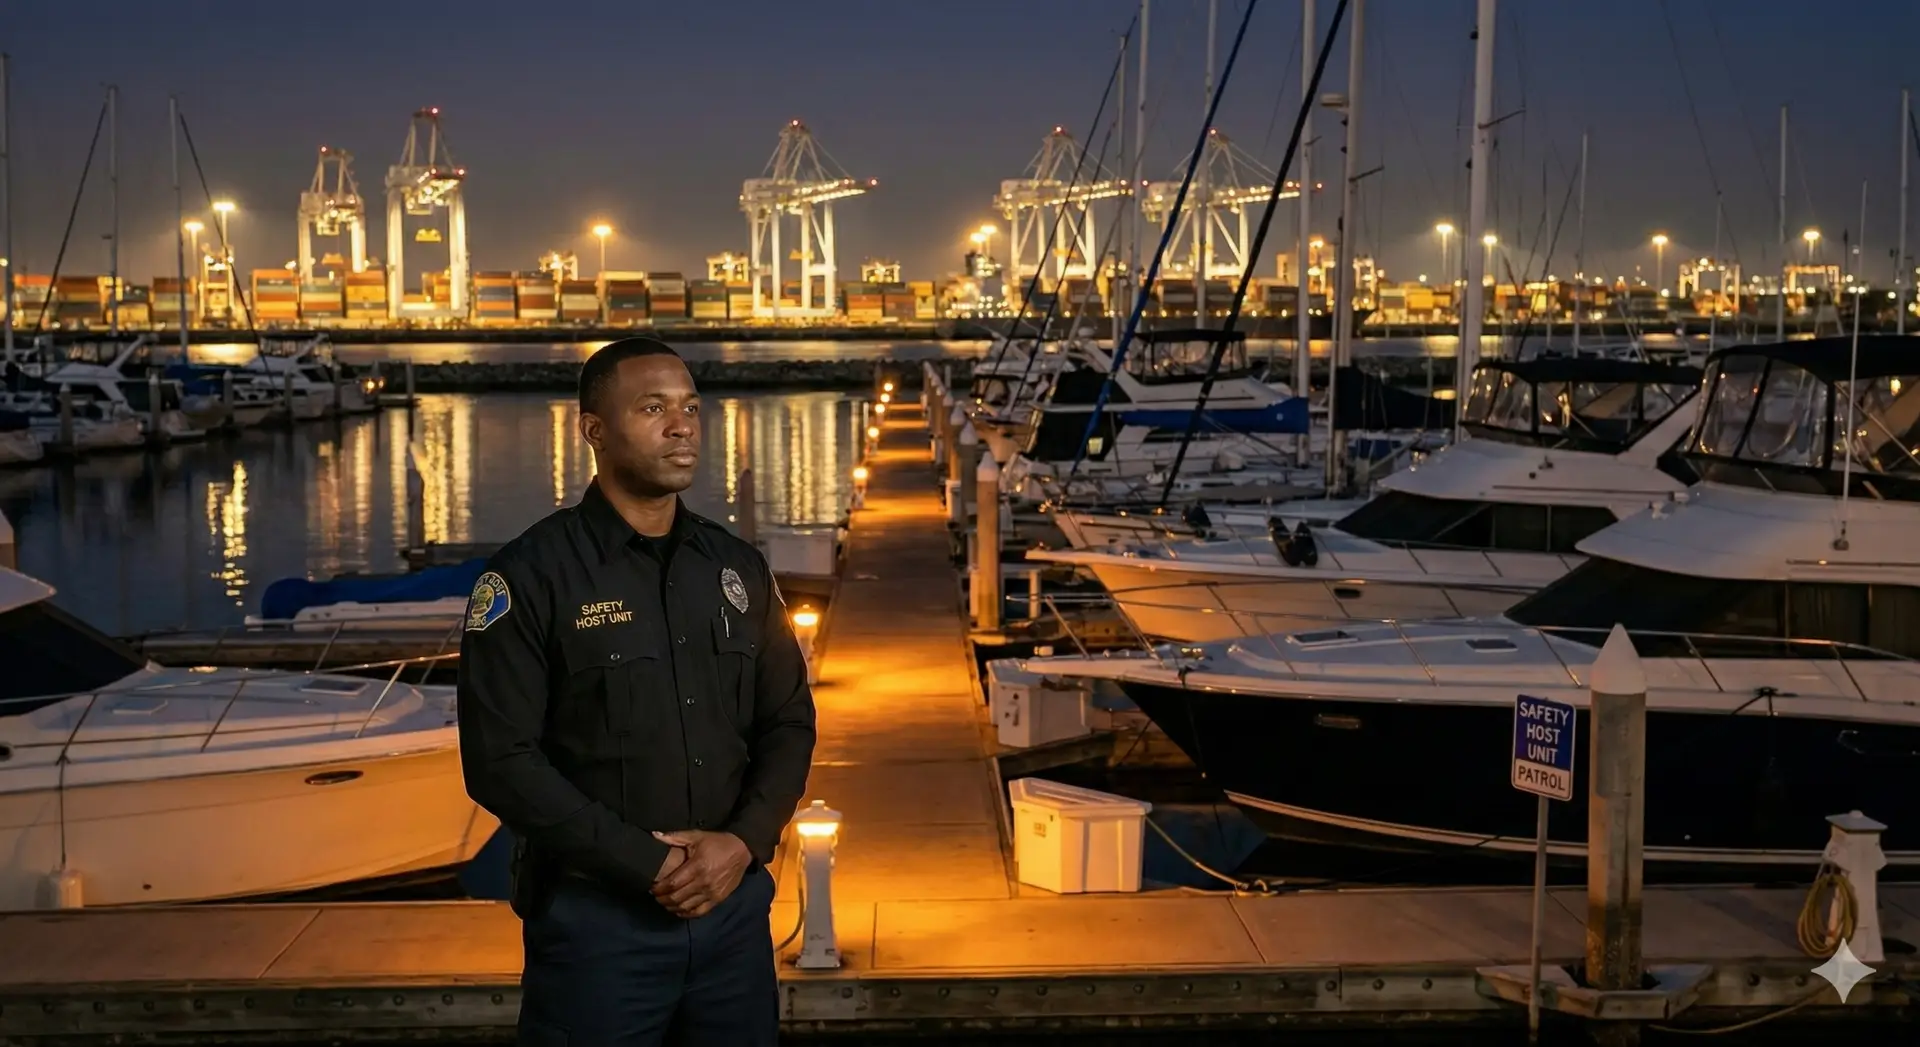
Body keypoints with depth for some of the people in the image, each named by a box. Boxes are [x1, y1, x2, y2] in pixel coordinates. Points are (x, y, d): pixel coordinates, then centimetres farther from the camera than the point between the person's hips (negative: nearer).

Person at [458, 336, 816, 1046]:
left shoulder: (739, 569, 8)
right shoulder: (531, 575, -8)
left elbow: (788, 724, 10)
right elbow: (500, 760, -14)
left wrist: (744, 841, -8)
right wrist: (647, 864, -16)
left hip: (734, 907, 5)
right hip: (595, 916, -5)